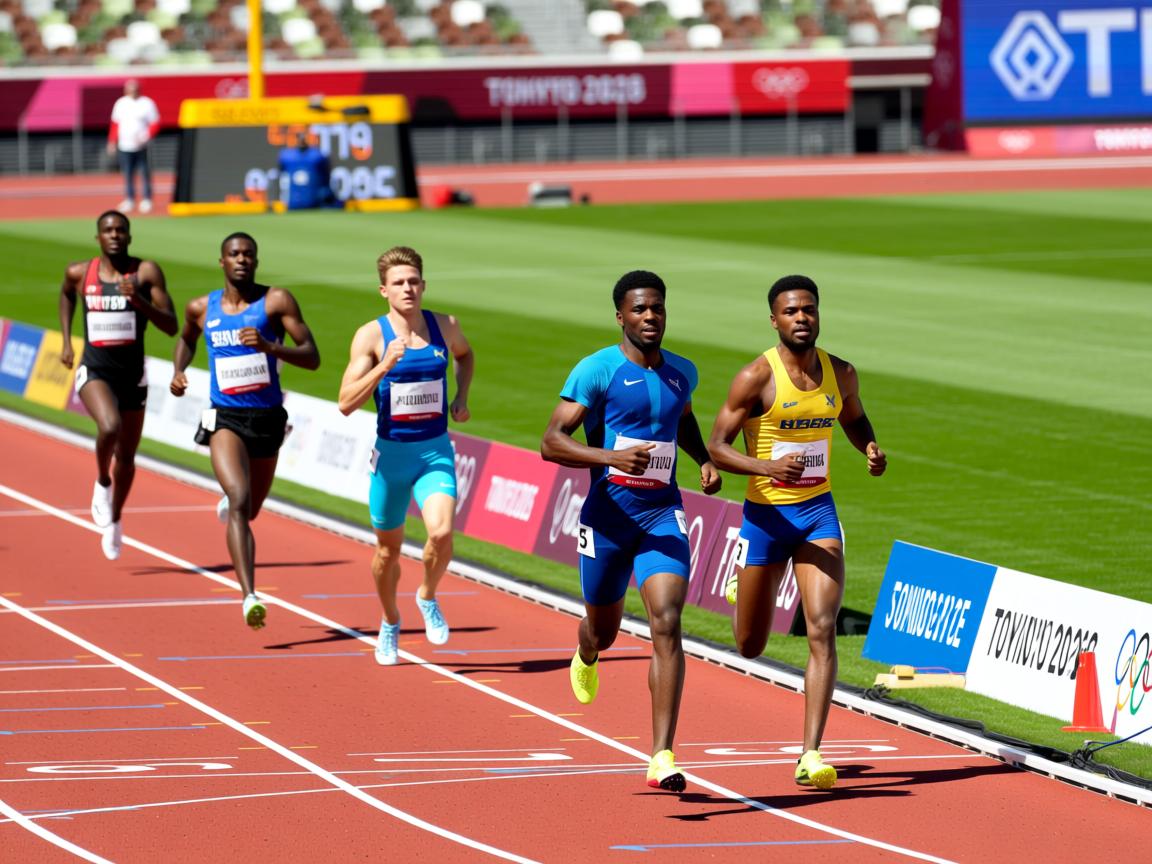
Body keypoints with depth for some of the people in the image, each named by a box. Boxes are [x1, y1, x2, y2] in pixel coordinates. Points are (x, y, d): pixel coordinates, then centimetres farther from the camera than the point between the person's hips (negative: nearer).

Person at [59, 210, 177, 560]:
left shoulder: (147, 272, -7)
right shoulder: (80, 273, -2)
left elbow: (171, 326, -10)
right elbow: (67, 295, 23)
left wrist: (139, 301, -24)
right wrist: (66, 341, 16)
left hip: (132, 373, 1)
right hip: (94, 370, -1)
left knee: (126, 458, 13)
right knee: (110, 427, -32)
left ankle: (115, 519, 39)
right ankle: (102, 483, -2)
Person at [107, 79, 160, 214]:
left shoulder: (147, 104, -1)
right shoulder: (120, 104, 10)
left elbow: (155, 124, -1)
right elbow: (115, 124, 15)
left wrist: (146, 137, -16)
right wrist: (112, 142, 9)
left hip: (142, 146, -3)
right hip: (124, 146, 3)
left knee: (145, 173, -3)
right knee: (127, 174, 5)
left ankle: (146, 200, 5)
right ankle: (129, 200, 13)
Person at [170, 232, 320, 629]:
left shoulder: (276, 301, -5)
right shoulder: (201, 308, 3)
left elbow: (312, 358, -8)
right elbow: (187, 338, 27)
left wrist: (269, 346, -24)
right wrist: (178, 372, 7)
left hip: (268, 417, 1)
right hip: (225, 418, -1)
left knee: (250, 510, 20)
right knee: (240, 501, -24)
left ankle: (232, 508, 61)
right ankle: (250, 597, -33)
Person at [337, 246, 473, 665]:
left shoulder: (445, 327, -1)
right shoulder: (371, 336, -10)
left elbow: (465, 354, 25)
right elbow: (346, 403, -16)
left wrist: (461, 396, 8)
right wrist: (385, 365, -26)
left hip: (435, 452, 1)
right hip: (391, 453, -1)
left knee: (442, 533, -22)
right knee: (388, 549, 12)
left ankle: (428, 598, 8)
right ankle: (390, 623, 39)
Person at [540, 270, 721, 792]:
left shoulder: (682, 373, 8)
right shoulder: (598, 370, -9)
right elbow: (551, 442, -15)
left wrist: (705, 459, 12)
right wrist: (613, 457, -29)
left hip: (663, 515, 2)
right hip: (608, 514, -2)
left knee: (666, 624, -16)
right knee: (604, 628, 15)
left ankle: (662, 758, -20)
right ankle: (586, 658, 57)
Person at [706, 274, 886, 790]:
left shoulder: (840, 374, 1)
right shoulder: (756, 377, -13)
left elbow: (854, 418, 22)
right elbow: (717, 447, -12)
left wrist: (871, 449, -1)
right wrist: (767, 466, -30)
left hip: (818, 514, 2)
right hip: (766, 514, -2)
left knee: (822, 632, -14)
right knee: (750, 647, 12)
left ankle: (811, 755, -14)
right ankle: (742, 585, 51)